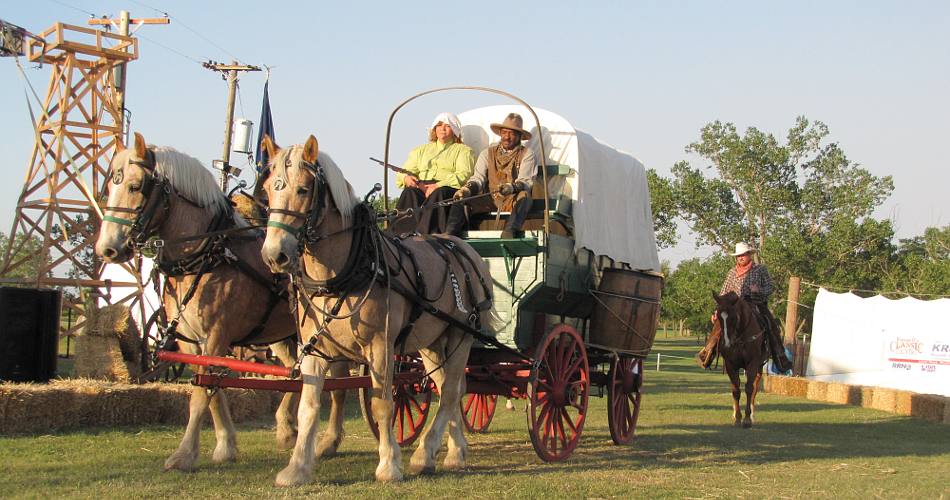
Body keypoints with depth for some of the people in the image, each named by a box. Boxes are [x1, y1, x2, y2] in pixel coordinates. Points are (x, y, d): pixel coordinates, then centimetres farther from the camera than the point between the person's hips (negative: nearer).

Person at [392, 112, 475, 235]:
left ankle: (423, 234, -55)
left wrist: (438, 185, -16)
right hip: (420, 187, 3)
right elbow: (403, 173, 24)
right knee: (409, 193, -32)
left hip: (447, 189, -3)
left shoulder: (463, 150, 18)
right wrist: (407, 178, -4)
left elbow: (464, 175, 0)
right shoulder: (421, 150, 32)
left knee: (438, 194, -38)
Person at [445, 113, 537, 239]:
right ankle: (450, 235, -34)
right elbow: (478, 177, 6)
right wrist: (468, 188, -18)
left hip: (514, 201, -3)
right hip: (490, 201, 3)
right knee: (459, 198, -19)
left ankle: (510, 232, -54)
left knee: (524, 195, -36)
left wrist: (512, 187, -31)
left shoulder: (527, 154, 6)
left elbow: (525, 181, -7)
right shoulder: (488, 153, 17)